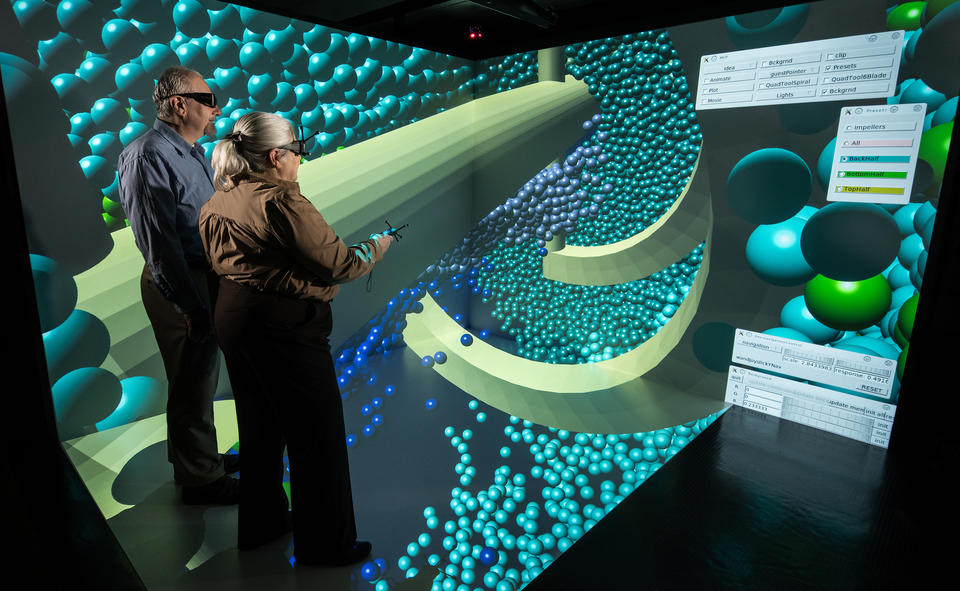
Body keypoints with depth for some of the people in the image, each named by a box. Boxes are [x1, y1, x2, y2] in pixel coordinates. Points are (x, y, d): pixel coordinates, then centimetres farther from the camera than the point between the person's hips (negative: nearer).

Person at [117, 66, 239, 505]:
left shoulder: (192, 151, 13)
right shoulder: (150, 155, -16)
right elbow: (157, 240, -21)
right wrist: (188, 304, -22)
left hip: (205, 277, 9)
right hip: (181, 288, -9)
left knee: (201, 378, 21)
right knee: (192, 387, 3)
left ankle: (201, 457, 39)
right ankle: (200, 480, 21)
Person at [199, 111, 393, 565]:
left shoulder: (218, 201, 9)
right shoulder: (281, 201, -19)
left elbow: (219, 261, 15)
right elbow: (338, 264, -19)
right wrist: (375, 246, -1)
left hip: (232, 319, 10)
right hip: (283, 327, -9)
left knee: (259, 426, 23)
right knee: (317, 437, 5)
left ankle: (260, 524, 41)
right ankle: (324, 543, 21)